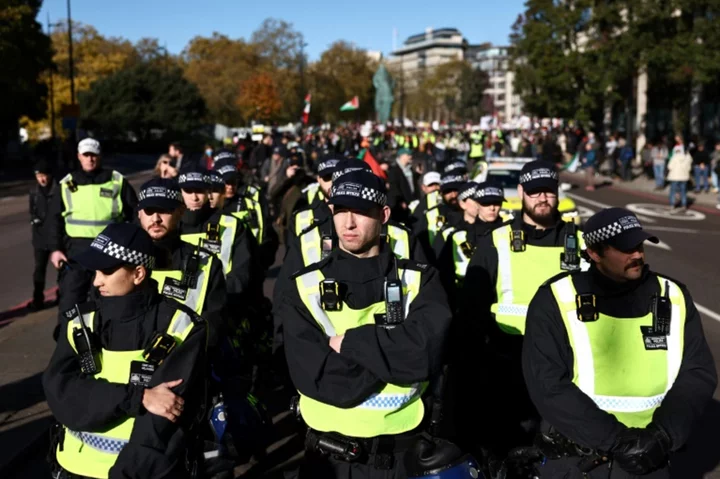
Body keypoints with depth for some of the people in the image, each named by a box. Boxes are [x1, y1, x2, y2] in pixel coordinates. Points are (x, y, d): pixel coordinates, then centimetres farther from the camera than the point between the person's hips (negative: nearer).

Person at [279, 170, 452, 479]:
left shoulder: (419, 280, -3)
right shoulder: (305, 288, -5)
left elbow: (426, 351, -21)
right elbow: (317, 378, -17)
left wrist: (349, 342, -18)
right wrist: (397, 353, -17)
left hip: (405, 449, 1)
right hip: (331, 453, 0)